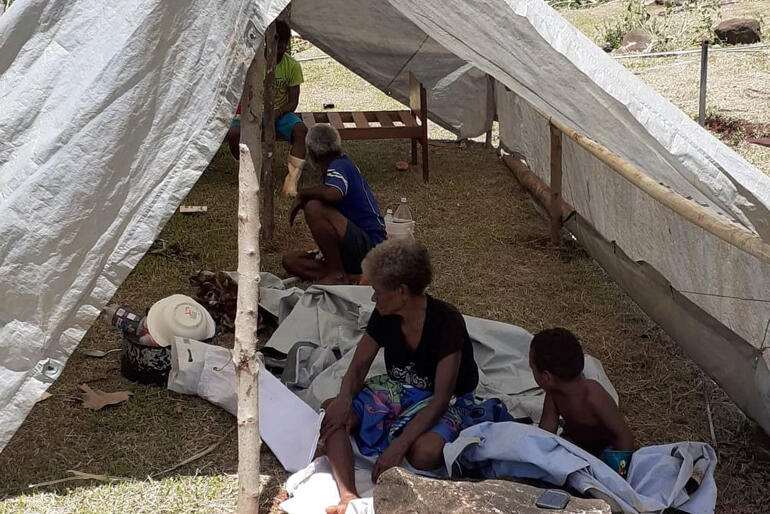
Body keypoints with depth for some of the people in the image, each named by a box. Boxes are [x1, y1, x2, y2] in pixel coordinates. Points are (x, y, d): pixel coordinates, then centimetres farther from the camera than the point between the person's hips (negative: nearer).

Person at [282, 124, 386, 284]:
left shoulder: (339, 165, -11)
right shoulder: (344, 165, 19)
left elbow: (333, 194, -34)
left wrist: (302, 194, -17)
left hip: (369, 246, -10)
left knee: (314, 208, -27)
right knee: (290, 260, 7)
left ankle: (338, 274, -18)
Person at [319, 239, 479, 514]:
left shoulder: (447, 323, -25)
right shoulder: (384, 316, -8)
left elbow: (441, 398, -26)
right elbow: (359, 365, 2)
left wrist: (399, 445, -34)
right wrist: (344, 399, -22)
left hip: (444, 403, -6)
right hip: (396, 389, 6)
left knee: (425, 454, -39)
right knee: (334, 416, -20)